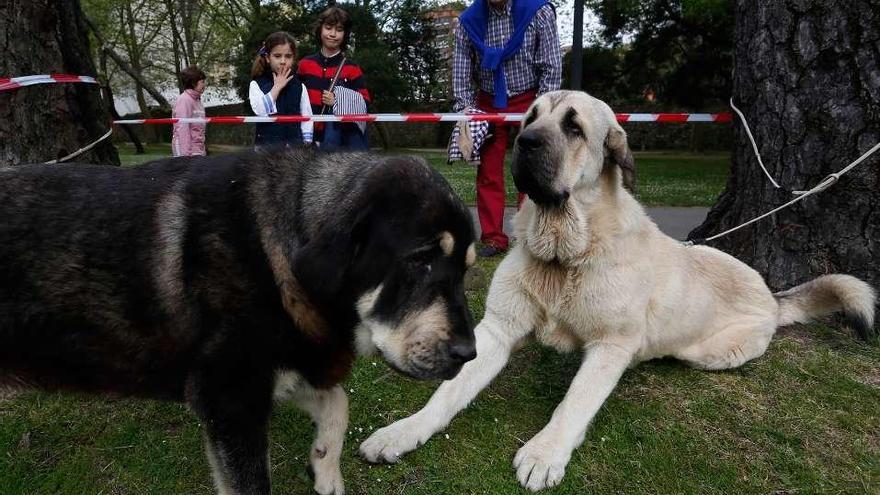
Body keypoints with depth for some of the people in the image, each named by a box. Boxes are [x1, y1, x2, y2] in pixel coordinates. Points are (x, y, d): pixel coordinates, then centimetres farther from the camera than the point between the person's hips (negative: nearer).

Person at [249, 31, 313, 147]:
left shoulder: (299, 86, 4)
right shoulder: (257, 84, -2)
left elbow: (306, 118, 5)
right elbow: (261, 110, -19)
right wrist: (277, 87, -13)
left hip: (294, 146, 2)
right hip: (267, 146, -2)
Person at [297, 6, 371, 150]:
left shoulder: (352, 68, -2)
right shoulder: (305, 64, 7)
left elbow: (365, 105, -3)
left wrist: (339, 102, -17)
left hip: (343, 139, -3)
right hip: (311, 137, 3)